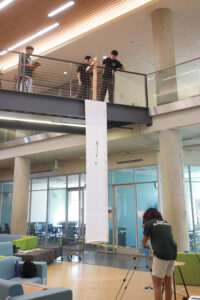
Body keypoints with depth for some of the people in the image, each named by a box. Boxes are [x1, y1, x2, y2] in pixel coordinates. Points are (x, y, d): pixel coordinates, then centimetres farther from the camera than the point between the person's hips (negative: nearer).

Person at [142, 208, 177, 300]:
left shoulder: (148, 224, 2)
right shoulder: (166, 223, 19)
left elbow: (143, 242, 10)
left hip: (161, 255, -7)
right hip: (173, 254, 7)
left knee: (157, 286, -1)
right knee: (168, 283, 17)